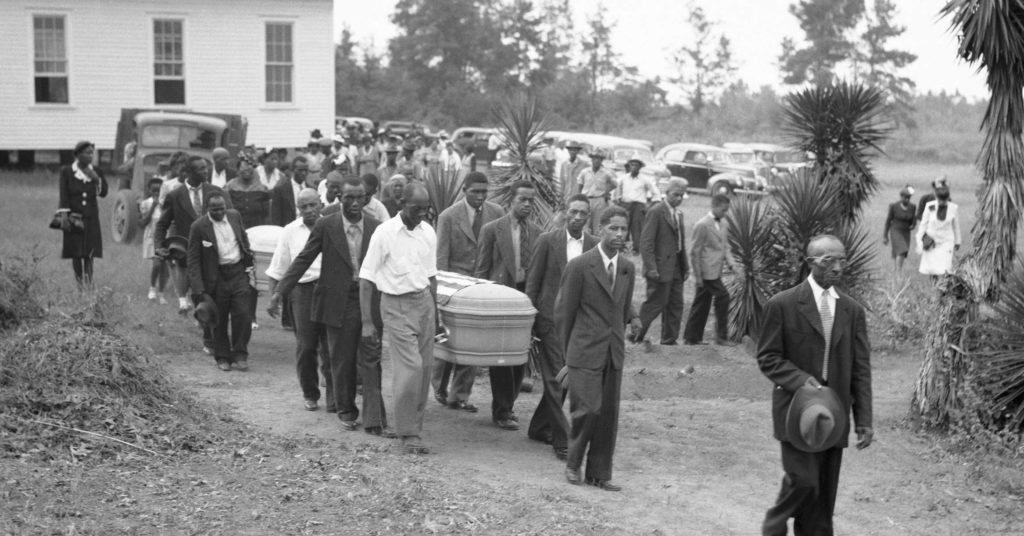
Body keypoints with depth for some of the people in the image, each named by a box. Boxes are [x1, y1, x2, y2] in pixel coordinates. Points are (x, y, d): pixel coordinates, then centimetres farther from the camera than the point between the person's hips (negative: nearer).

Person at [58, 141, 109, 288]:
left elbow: (103, 193, 5)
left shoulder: (96, 172, 8)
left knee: (89, 251, -4)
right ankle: (80, 281, 6)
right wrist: (64, 214, -11)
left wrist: (97, 179, -10)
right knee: (76, 253, -1)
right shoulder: (66, 172, 0)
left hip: (91, 217, 2)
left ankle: (88, 281, -3)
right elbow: (64, 195, -3)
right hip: (74, 217, -2)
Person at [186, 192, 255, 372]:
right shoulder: (199, 227, -11)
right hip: (216, 276, -2)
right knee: (219, 320, 7)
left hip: (239, 271, 3)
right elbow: (193, 261, -10)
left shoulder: (235, 216, 2)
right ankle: (222, 357, 23)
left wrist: (247, 254, 18)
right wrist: (199, 289, -15)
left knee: (243, 315, -5)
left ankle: (239, 355, 10)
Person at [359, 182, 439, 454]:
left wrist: (435, 316, 18)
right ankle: (408, 434, -4)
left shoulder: (428, 232, 6)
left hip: (424, 301, 5)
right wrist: (367, 322, -11)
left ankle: (415, 428, 18)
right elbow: (366, 279, -8)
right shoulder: (385, 233, -10)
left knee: (425, 367, 5)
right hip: (396, 305, -5)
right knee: (411, 367, -13)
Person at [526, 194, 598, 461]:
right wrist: (530, 320, -2)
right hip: (550, 319, -3)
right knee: (556, 379, -5)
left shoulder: (595, 246, 4)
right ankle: (561, 440, -1)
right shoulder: (548, 241, -3)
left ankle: (539, 428, 29)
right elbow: (532, 282, 1)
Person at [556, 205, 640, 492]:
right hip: (585, 351, -5)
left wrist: (632, 318, 4)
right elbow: (563, 312, -1)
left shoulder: (628, 268, 9)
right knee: (587, 409, -9)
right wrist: (568, 352, 5)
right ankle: (573, 463, 14)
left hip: (614, 352, 5)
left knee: (609, 414, 6)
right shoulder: (579, 266, -8)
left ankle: (599, 473, 16)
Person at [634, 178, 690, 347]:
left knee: (676, 305, 10)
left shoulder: (678, 213, 14)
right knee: (655, 303, -4)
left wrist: (686, 266, 14)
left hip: (676, 268, 8)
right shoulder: (656, 212, -12)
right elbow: (646, 242, -16)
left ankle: (669, 340, 19)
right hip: (661, 268, -8)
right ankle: (636, 336, 9)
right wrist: (651, 268, -21)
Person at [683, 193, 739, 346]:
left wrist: (730, 263, 3)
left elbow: (725, 246, 21)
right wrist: (697, 275, -14)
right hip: (706, 271, -9)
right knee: (722, 296, -10)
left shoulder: (722, 224, 14)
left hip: (715, 272, 9)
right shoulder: (702, 225, -12)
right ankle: (721, 336, -3)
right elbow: (695, 252, -12)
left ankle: (692, 337, 18)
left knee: (702, 305, 12)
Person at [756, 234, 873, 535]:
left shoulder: (852, 310, 7)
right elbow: (767, 358, -4)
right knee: (803, 482, -12)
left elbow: (861, 367, 7)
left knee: (824, 496, 6)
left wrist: (864, 420, 2)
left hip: (835, 415, 4)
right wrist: (801, 380, -20)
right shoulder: (782, 305, -5)